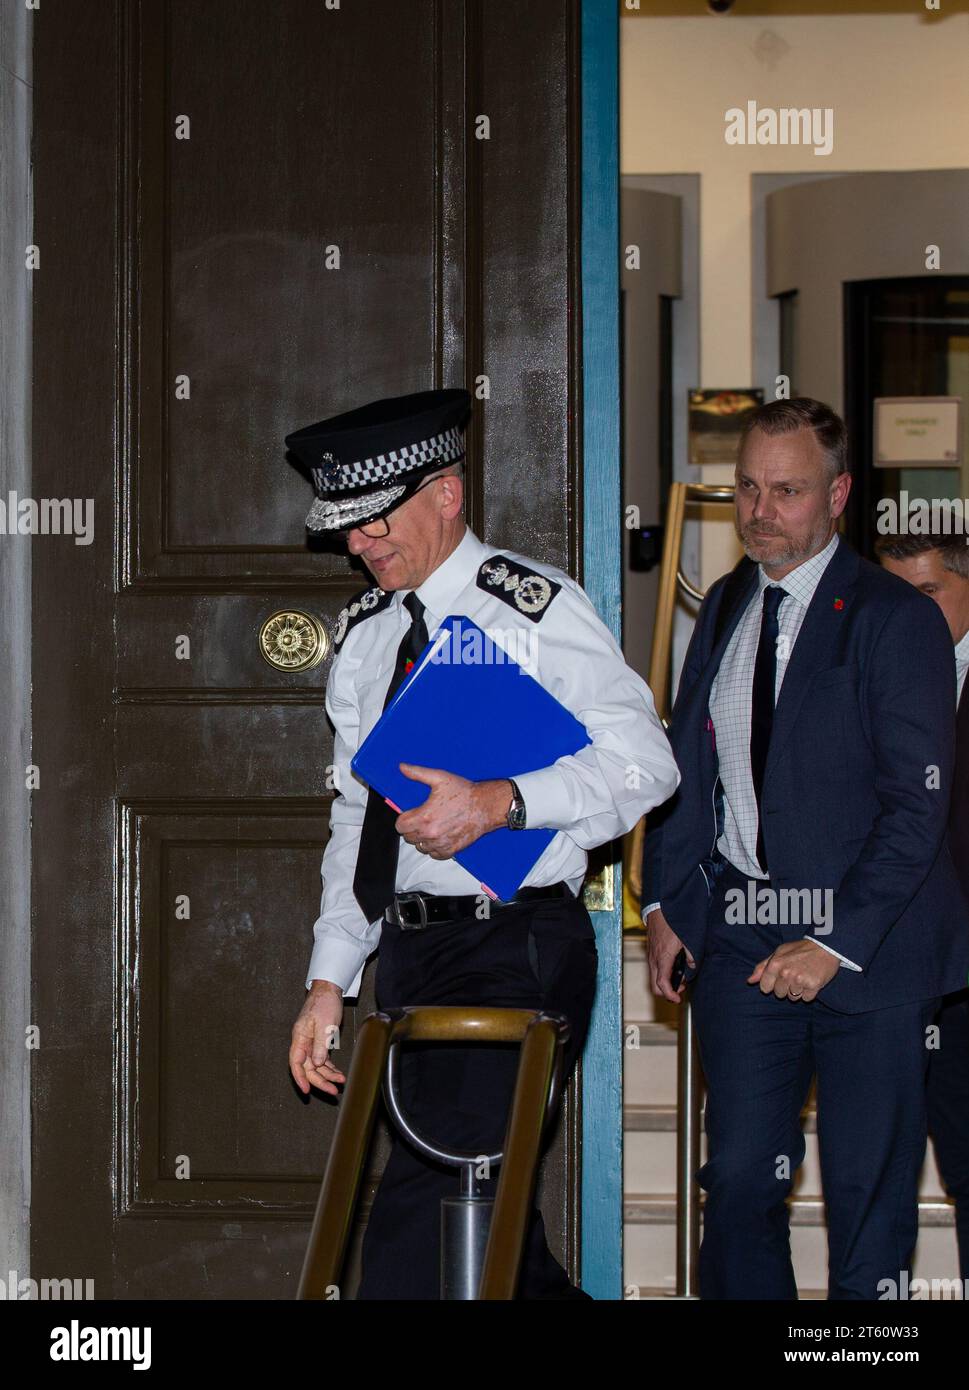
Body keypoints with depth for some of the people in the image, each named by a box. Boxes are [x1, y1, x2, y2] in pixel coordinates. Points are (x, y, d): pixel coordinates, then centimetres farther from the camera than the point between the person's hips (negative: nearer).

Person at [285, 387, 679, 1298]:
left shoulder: (535, 609, -6)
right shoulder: (365, 633, 15)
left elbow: (643, 763, -10)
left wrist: (499, 803, -24)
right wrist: (330, 979, 13)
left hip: (517, 949, -7)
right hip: (410, 950, 7)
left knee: (422, 1221, -15)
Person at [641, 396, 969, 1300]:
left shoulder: (895, 620, -7)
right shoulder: (726, 609, 12)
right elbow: (682, 765, 20)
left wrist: (836, 945, -17)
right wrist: (664, 902, 9)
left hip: (864, 945, -5)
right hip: (738, 939, 5)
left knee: (868, 1192, 2)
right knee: (739, 1177, 3)